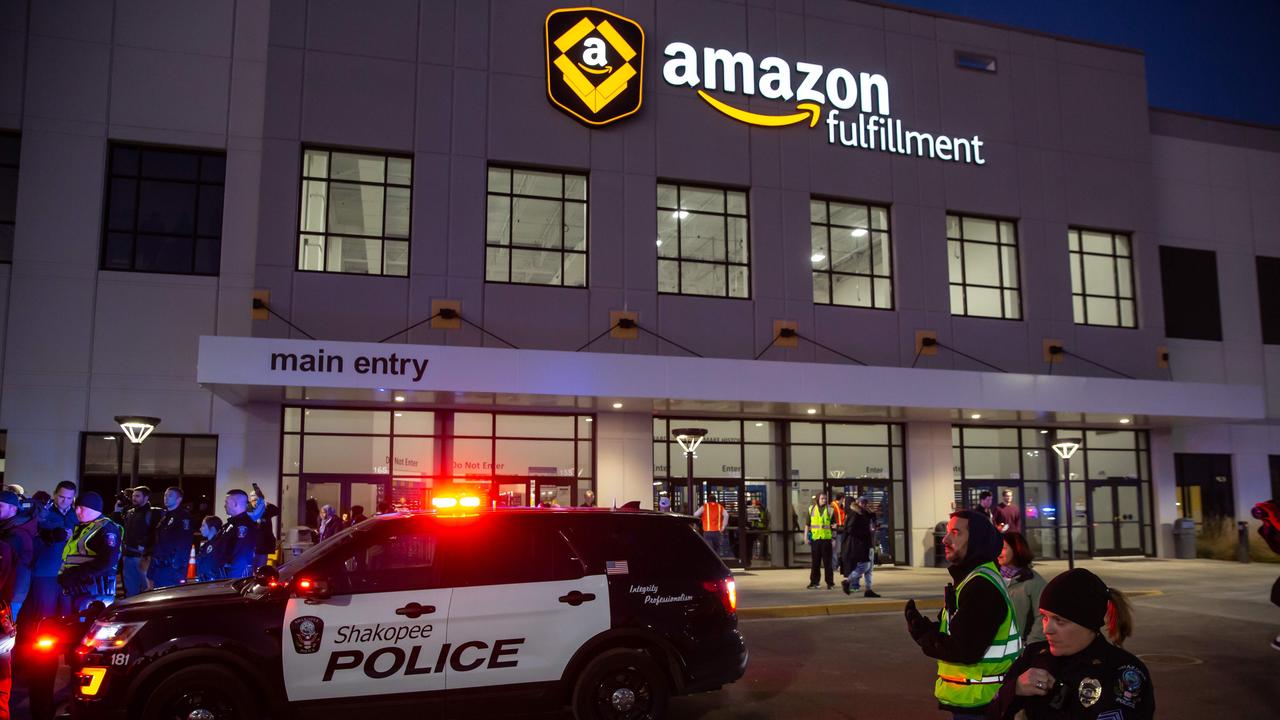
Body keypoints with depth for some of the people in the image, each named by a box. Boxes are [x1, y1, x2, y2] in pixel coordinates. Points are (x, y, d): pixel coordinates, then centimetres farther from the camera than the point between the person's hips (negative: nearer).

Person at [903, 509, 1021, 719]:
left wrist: (923, 635, -13)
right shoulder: (971, 578, 12)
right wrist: (924, 628, -8)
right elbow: (954, 633, 11)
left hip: (977, 703, -10)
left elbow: (965, 651, -27)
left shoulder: (981, 586, -22)